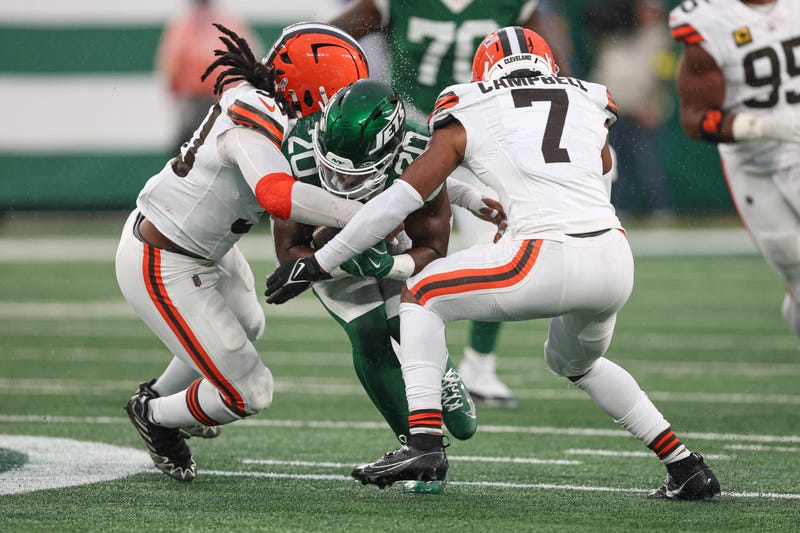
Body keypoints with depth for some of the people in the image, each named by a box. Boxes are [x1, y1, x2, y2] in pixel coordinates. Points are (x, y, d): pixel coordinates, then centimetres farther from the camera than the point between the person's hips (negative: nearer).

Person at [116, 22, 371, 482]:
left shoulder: (253, 97, -5)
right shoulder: (253, 120, -32)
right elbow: (278, 197, -49)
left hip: (206, 250, 10)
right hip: (164, 271, -10)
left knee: (246, 328, 34)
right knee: (248, 392, -1)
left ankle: (160, 395, 56)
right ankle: (157, 418, 28)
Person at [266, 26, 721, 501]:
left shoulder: (469, 118, 13)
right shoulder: (590, 105, 23)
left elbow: (401, 197, 10)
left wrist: (317, 264, 16)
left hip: (549, 261, -5)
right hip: (617, 261, 5)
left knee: (420, 297, 16)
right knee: (575, 362, 34)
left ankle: (426, 440, 0)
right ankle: (685, 466, 27)